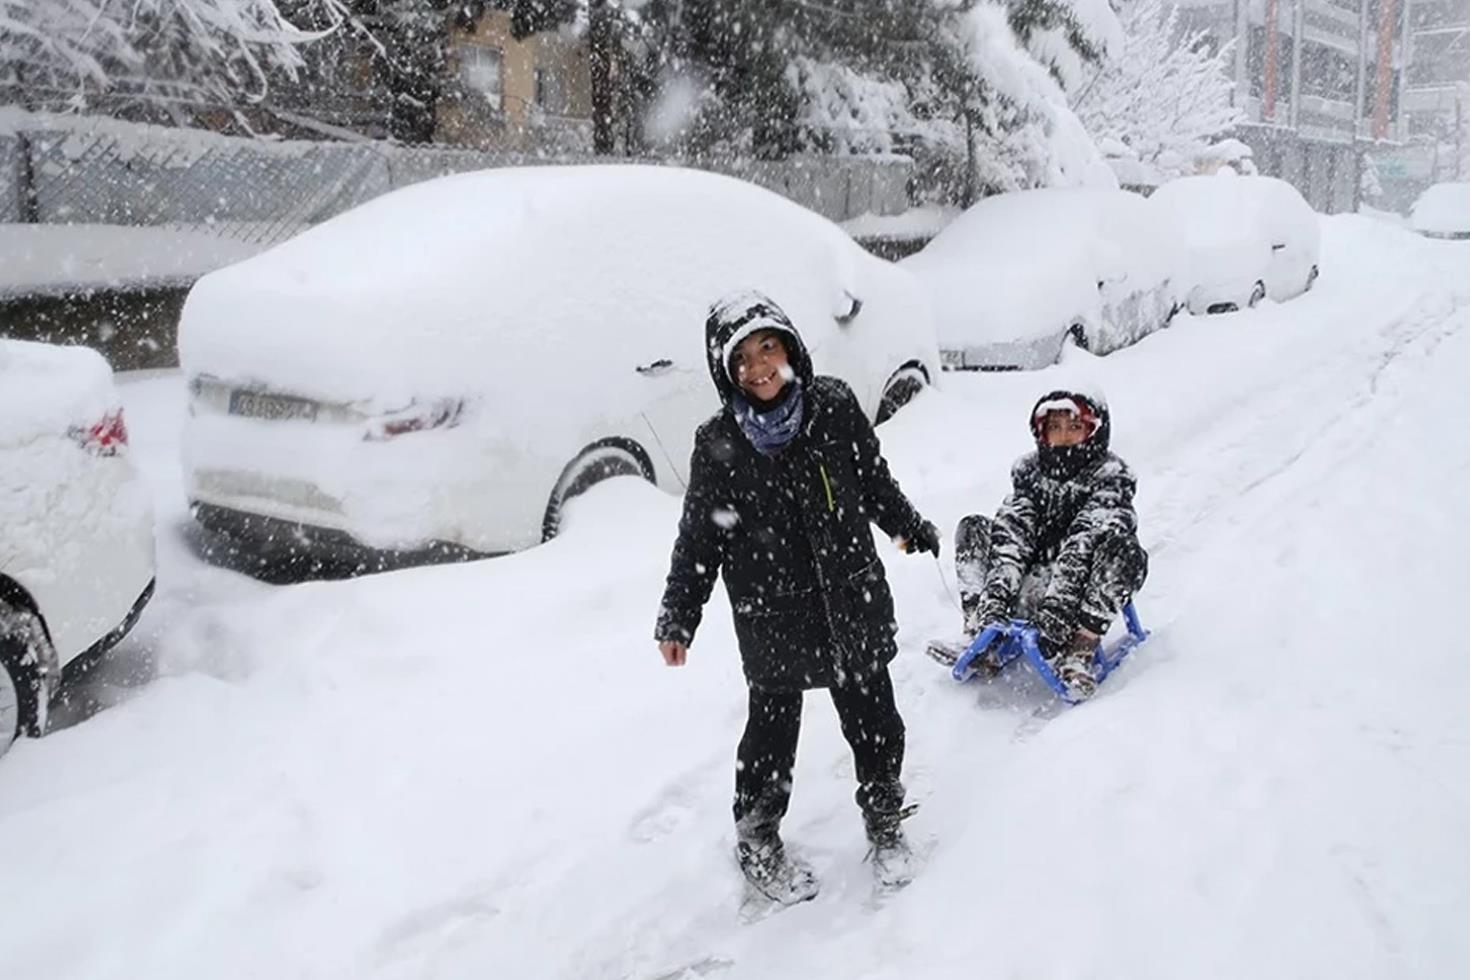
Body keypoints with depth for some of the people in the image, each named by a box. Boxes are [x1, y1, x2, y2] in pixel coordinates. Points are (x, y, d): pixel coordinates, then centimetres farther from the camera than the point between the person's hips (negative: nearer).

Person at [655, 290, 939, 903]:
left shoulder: (834, 407, -3)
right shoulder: (718, 445, -7)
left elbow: (874, 479, 13)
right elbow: (699, 538, 0)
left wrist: (908, 527, 24)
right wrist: (677, 617, -1)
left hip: (851, 598, 2)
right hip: (771, 613, -2)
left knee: (872, 715, 11)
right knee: (773, 725, 7)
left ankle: (884, 820, 34)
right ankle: (757, 840, 28)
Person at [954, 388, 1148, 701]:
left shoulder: (1110, 478, -5)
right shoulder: (1030, 471, 8)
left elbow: (1084, 544, -21)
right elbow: (1011, 535, -7)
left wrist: (1059, 603, -35)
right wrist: (998, 595, -23)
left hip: (1076, 599, -4)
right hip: (1027, 592, 4)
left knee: (1124, 549, -29)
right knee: (972, 529, -4)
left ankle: (1078, 651, -31)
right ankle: (981, 631, -20)